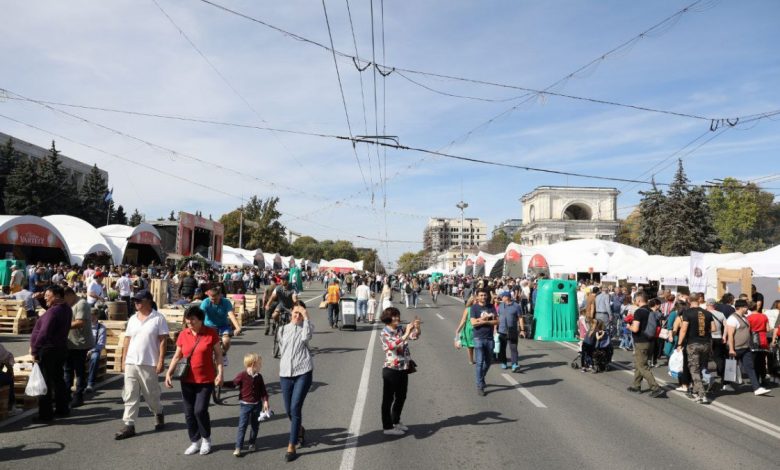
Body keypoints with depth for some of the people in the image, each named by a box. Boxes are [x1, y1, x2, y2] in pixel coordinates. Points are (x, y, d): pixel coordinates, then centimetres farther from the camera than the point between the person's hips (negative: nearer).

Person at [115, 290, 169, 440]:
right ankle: (129, 425, 10)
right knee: (130, 395, 4)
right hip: (131, 363, 5)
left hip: (148, 364, -5)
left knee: (151, 394, 8)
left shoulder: (158, 318, -8)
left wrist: (160, 361, -13)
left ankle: (158, 413, 33)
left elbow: (162, 341, -9)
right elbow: (127, 340, 13)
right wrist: (123, 360, 9)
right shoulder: (132, 319, 9)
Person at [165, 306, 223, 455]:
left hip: (206, 380, -4)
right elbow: (177, 356, 8)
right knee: (189, 413, 7)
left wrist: (220, 373, -11)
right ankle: (195, 442, 24)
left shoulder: (211, 333, -8)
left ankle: (206, 439, 16)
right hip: (187, 380, 4)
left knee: (200, 410, -9)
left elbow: (218, 354, -2)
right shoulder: (183, 334, 0)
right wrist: (169, 373, -3)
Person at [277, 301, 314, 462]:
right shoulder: (283, 329, 11)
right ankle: (299, 430, 43)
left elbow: (306, 337, -21)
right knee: (289, 410, 12)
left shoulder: (307, 327, 1)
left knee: (295, 409, -9)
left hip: (303, 373, -4)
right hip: (285, 373, 4)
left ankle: (291, 447, 1)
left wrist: (306, 317, -18)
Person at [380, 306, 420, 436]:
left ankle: (396, 421, 37)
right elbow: (393, 345, -29)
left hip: (404, 369, 7)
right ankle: (387, 427, 16)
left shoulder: (401, 329, 5)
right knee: (388, 399, 5)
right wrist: (406, 334, -32)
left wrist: (417, 327, -14)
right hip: (391, 370, -7)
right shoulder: (385, 333, -14)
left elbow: (415, 336, 5)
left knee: (401, 397, 19)